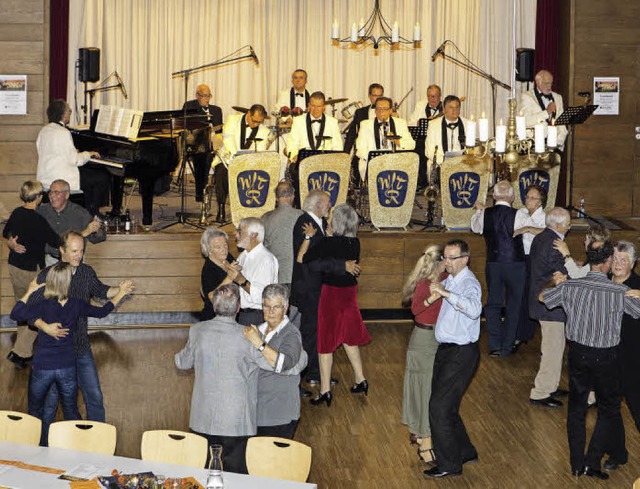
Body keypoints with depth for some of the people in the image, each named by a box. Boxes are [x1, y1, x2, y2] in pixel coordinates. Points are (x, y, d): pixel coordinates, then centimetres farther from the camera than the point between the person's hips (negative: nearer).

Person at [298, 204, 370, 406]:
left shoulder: (328, 243, -20)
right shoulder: (355, 243, -3)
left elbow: (301, 259, -18)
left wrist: (308, 237, -6)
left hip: (331, 292, -6)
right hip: (350, 291, 6)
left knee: (325, 340, 2)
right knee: (348, 336, 22)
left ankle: (325, 390, 4)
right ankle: (360, 380, 26)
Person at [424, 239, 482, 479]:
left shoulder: (469, 284, -17)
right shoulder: (449, 280, 10)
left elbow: (474, 309, -40)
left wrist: (446, 293, -42)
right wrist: (434, 295, 11)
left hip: (462, 353, -9)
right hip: (446, 350, 9)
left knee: (439, 407, -7)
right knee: (445, 405, 17)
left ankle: (449, 464, 4)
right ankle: (465, 452, 34)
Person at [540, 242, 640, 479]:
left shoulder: (569, 287, -10)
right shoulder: (621, 293, -19)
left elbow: (542, 297, 8)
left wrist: (557, 284, 28)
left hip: (577, 353, 3)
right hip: (605, 357, -3)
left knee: (576, 406, 16)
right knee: (608, 408, 15)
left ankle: (577, 464, 23)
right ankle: (592, 461, 7)